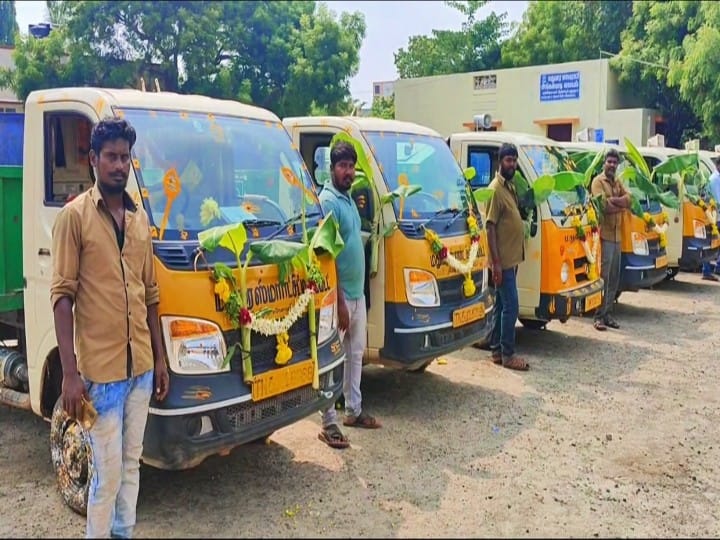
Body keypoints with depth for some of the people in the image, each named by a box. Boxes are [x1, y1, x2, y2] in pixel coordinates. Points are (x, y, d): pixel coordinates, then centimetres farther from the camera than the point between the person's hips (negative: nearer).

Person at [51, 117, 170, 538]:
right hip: (100, 365, -5)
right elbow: (62, 295, -10)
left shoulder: (140, 218, 10)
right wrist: (70, 373, -16)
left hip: (141, 363, 5)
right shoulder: (75, 215, -7)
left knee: (132, 462, 15)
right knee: (108, 471, 1)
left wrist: (160, 357, 12)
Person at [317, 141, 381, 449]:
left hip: (358, 293, 9)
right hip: (340, 295, -9)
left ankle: (353, 410, 31)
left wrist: (355, 294, 17)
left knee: (356, 353, 18)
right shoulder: (328, 201, -16)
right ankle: (329, 423, 6)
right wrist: (339, 301, -22)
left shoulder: (348, 199, 12)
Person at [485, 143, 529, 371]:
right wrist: (496, 262, -21)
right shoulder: (495, 189, -14)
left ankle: (496, 350, 19)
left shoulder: (511, 187, 14)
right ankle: (508, 354, 1)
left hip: (512, 258, 10)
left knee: (501, 305, 12)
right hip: (503, 260, -9)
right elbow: (490, 227, -18)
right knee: (511, 306, -7)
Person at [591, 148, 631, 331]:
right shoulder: (598, 181, -6)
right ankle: (598, 316, -5)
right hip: (604, 235, -8)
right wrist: (622, 205, -3)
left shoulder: (618, 183, 18)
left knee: (614, 278, 10)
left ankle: (608, 313, 18)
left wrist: (613, 200, -13)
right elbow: (604, 206, -18)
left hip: (617, 235, 8)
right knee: (603, 277, -9)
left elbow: (629, 199, 3)